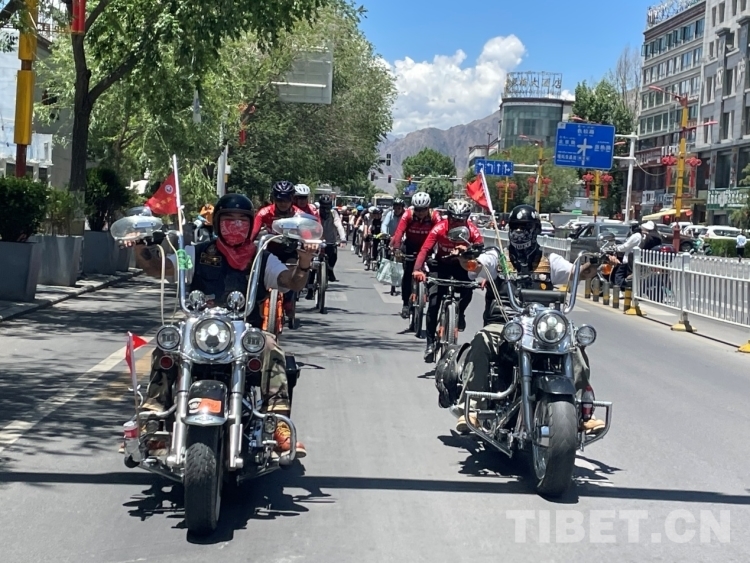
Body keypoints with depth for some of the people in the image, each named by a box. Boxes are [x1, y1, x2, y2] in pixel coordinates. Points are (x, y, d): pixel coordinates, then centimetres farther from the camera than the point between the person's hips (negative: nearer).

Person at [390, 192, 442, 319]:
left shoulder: (434, 216, -25)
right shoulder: (408, 215, -25)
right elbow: (399, 232, -34)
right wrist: (396, 248, -49)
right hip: (410, 246, 0)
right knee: (408, 273, -10)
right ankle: (406, 303, 0)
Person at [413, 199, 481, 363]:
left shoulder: (472, 231, -25)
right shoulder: (439, 228, -27)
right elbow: (425, 250, -33)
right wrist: (418, 270, -50)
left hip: (462, 265, 0)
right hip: (442, 265, 0)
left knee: (467, 292, -27)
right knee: (433, 303, -12)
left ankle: (460, 313, 9)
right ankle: (430, 343, -1)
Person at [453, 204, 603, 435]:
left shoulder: (549, 261, 16)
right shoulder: (497, 258, 11)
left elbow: (576, 272, 2)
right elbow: (474, 266, -7)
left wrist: (592, 266, -21)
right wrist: (465, 255, -32)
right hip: (502, 324, -2)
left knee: (574, 349, -21)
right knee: (480, 345, -33)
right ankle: (471, 409, -36)